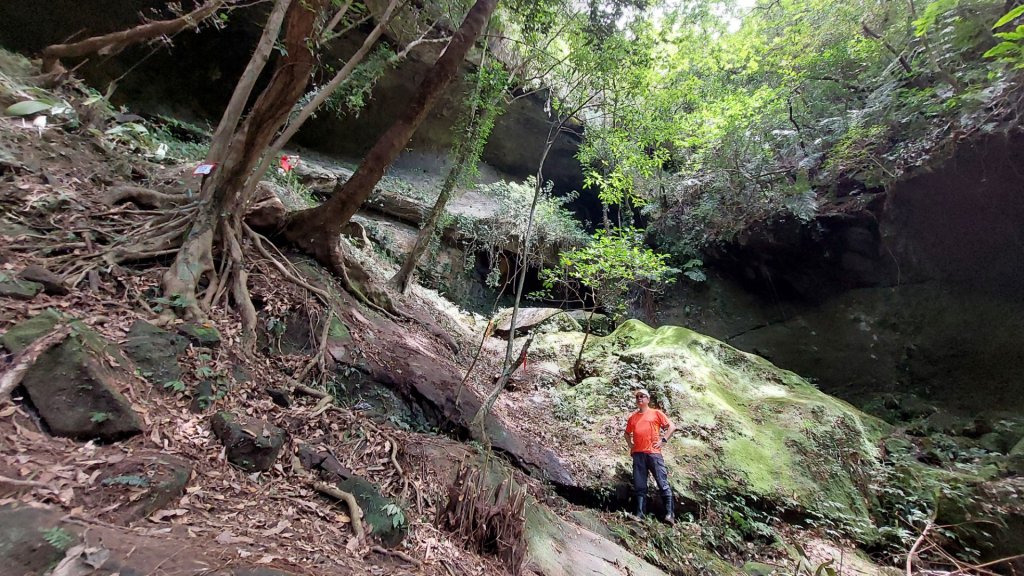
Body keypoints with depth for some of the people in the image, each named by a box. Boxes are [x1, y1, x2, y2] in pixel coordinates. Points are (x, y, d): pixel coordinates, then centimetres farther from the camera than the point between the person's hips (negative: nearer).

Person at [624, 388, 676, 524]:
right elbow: (627, 433, 29)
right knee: (639, 486, 5)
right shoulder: (633, 417, 17)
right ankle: (640, 513, 9)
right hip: (638, 454, 4)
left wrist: (663, 440, -6)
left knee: (663, 483, -6)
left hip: (653, 453, -4)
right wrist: (630, 444, 13)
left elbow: (672, 426, 3)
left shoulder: (656, 413, 6)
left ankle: (669, 514, -3)